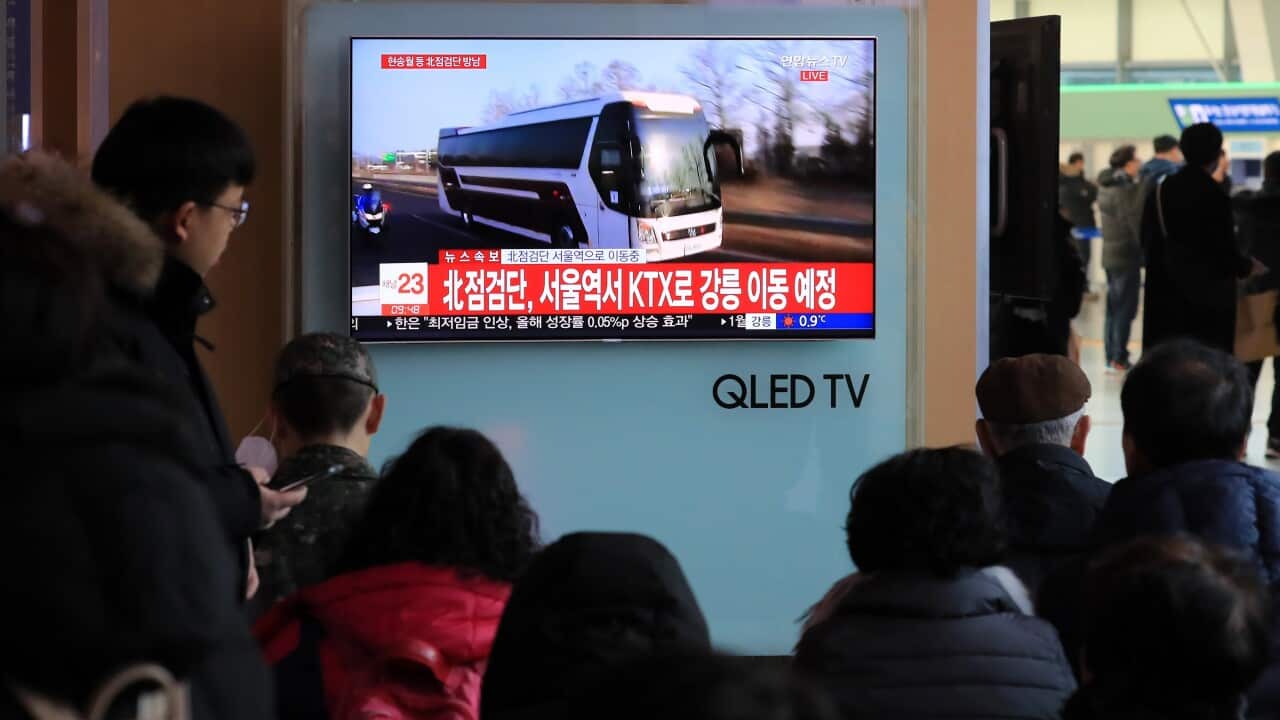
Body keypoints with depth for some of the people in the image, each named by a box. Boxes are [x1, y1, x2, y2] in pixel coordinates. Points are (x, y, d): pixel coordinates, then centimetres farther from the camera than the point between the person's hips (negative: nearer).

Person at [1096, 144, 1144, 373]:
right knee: (1125, 309, -5)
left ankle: (1111, 357, 17)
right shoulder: (1128, 189, -17)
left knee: (1113, 308, 14)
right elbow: (1136, 223, -18)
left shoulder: (1106, 187, 11)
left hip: (1109, 253, 9)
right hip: (1127, 255, -9)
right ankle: (1119, 359, -4)